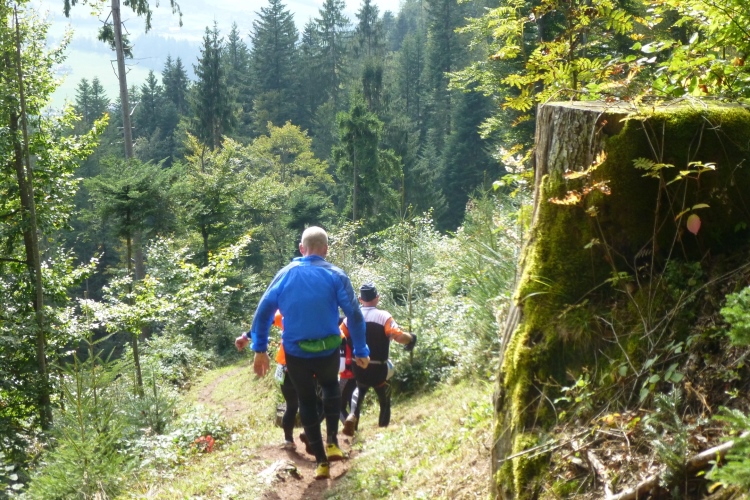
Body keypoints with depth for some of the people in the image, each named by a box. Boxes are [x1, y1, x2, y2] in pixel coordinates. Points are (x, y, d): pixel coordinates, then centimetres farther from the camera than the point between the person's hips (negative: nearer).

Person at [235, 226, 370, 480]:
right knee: (330, 387, 30)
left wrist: (260, 349, 1)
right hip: (327, 351, 0)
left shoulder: (285, 273, 2)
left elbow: (264, 310, -2)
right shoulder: (336, 275, -4)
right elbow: (354, 314, -7)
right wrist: (361, 351, 1)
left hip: (295, 352, 1)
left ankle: (321, 461, 18)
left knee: (306, 401, 19)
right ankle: (332, 442, 20)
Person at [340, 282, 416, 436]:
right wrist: (411, 338, -3)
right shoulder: (384, 316, -12)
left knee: (360, 389, 31)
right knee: (385, 402, 17)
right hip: (378, 369, -3)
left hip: (358, 368, 3)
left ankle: (353, 416, 6)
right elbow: (399, 337, -23)